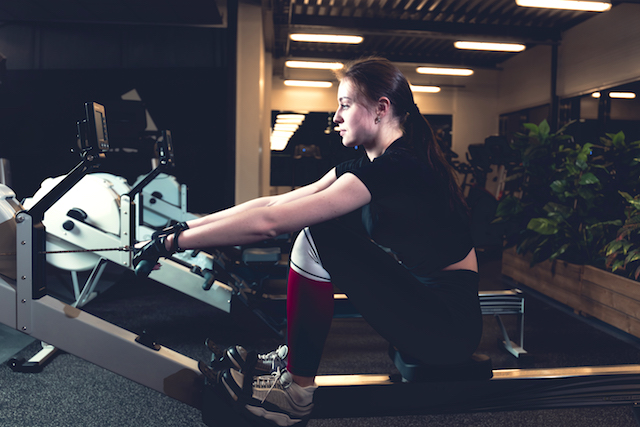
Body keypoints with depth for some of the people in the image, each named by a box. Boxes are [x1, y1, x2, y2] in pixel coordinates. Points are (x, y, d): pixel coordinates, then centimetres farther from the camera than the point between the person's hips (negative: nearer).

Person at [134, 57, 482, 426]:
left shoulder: (398, 165, -21)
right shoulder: (367, 163, 7)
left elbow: (270, 222, -25)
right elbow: (274, 203, 3)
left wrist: (173, 243, -18)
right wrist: (185, 226, 1)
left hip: (449, 325, -9)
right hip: (423, 302, 9)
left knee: (319, 234, -19)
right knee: (318, 226, 7)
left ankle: (296, 390, -6)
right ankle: (291, 355, 11)